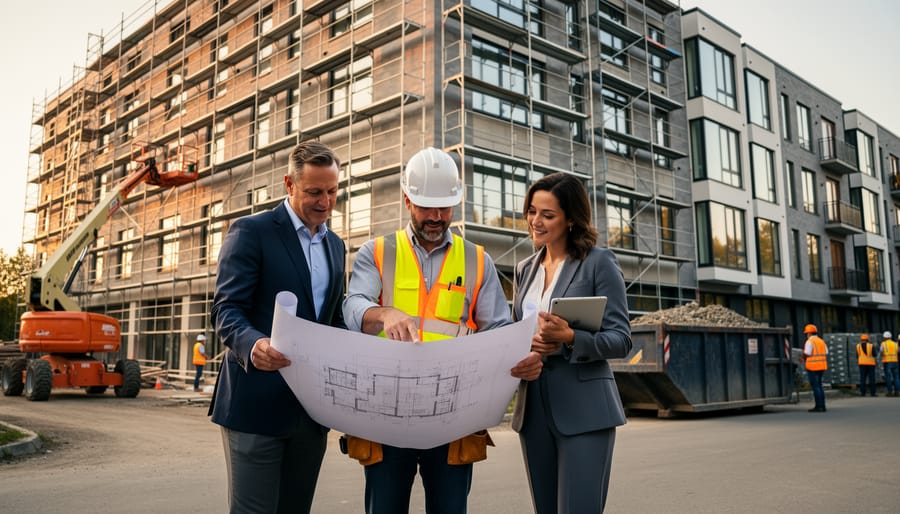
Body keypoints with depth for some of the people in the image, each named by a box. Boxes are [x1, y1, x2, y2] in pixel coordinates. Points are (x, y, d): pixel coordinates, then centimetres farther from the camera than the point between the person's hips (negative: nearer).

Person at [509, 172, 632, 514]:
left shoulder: (599, 262, -4)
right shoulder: (525, 269, 13)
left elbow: (621, 339, -8)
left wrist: (569, 338, -25)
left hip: (583, 410, -5)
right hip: (533, 410, 6)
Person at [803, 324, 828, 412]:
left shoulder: (809, 342, -11)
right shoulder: (822, 341, 12)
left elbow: (806, 355, -15)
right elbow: (826, 355, 12)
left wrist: (804, 359, 7)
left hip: (812, 367, -7)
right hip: (822, 367, 7)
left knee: (815, 387, -4)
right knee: (819, 386, 15)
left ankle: (819, 406, -5)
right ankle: (822, 406, 14)